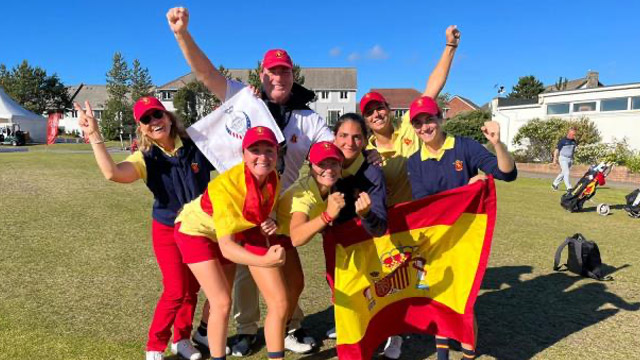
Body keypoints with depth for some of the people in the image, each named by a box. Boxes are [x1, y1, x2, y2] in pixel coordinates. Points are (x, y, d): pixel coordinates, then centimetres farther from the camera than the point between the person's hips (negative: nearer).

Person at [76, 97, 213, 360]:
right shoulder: (146, 158, -15)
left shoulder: (196, 146, -13)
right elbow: (112, 173, -33)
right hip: (168, 231, -2)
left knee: (192, 289, 13)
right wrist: (94, 135, -35)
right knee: (176, 292, -5)